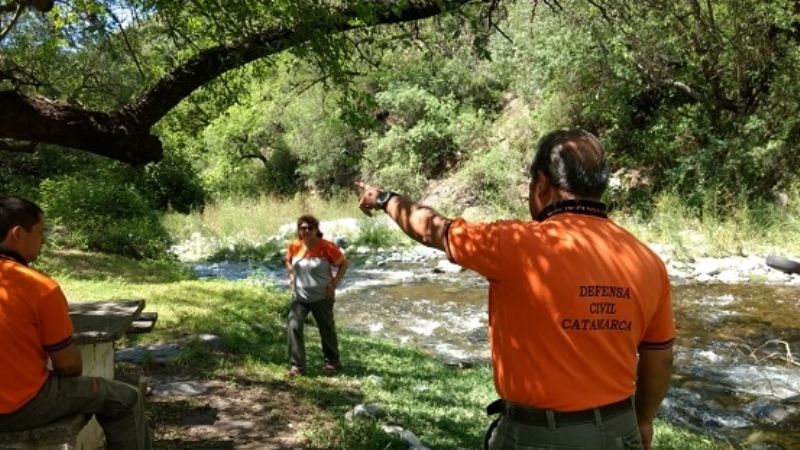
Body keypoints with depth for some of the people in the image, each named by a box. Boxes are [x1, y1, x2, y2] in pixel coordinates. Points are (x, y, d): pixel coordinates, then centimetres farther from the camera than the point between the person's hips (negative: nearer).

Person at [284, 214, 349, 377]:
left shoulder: (327, 247, -17)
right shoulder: (295, 246, -4)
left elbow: (344, 263, -6)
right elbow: (288, 260, 18)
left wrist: (334, 283, -12)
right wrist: (291, 276, 4)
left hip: (322, 297, -3)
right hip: (299, 296, 3)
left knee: (327, 329, 12)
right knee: (293, 326, -12)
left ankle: (333, 362, 33)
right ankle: (297, 365, -3)